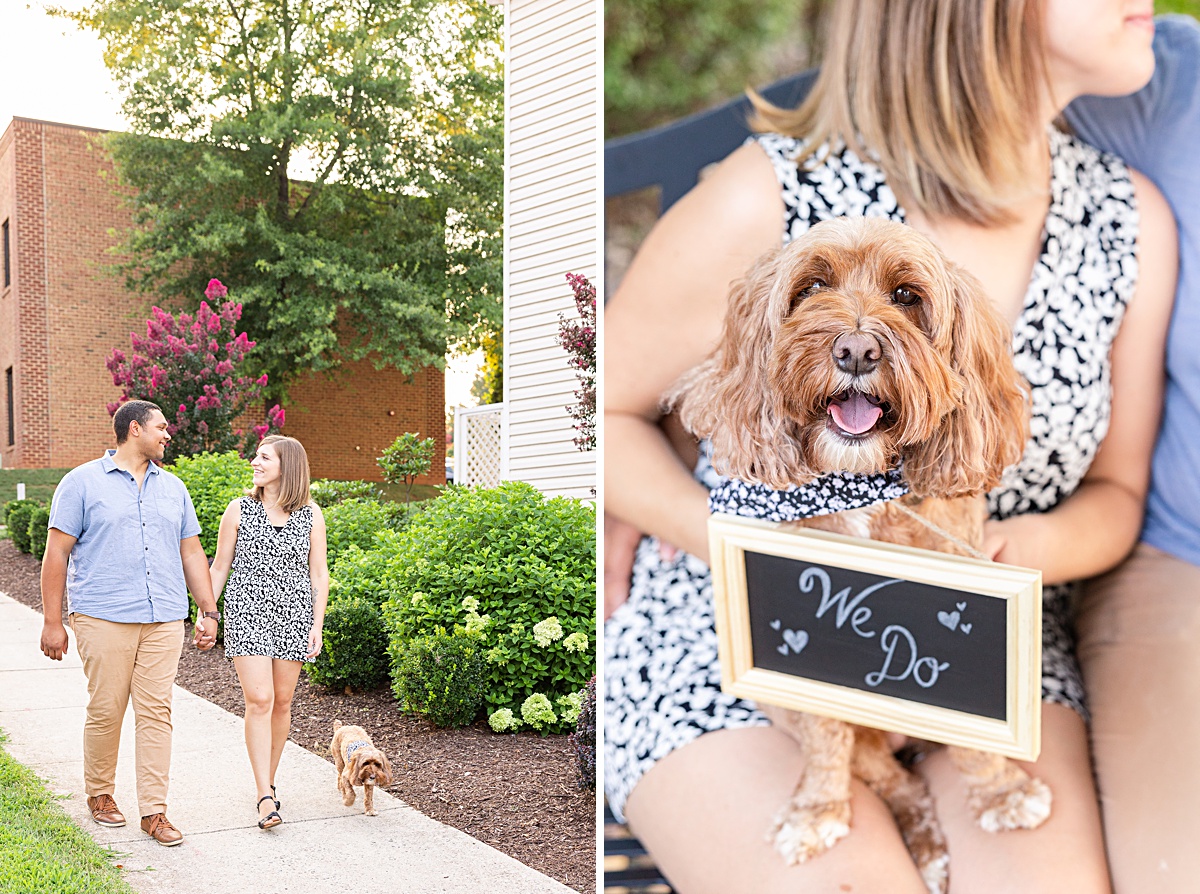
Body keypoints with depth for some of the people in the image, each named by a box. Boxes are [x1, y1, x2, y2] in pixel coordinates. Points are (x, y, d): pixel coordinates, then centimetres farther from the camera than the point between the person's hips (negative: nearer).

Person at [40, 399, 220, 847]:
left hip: (164, 620, 4)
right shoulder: (82, 482, 2)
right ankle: (100, 794, 23)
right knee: (106, 710, 1)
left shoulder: (173, 487, 16)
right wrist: (52, 622, -4)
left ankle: (154, 811, 5)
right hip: (104, 617, -4)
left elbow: (191, 553, 18)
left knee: (156, 712, 0)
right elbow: (57, 553, 0)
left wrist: (208, 611, 12)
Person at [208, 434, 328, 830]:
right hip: (247, 612, -2)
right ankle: (265, 797, -12)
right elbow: (219, 567, 8)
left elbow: (319, 574, 5)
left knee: (282, 701, 6)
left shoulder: (311, 515, 3)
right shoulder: (239, 509, 2)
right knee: (259, 699, -12)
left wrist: (317, 627, 0)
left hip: (294, 615, 2)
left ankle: (267, 780, 24)